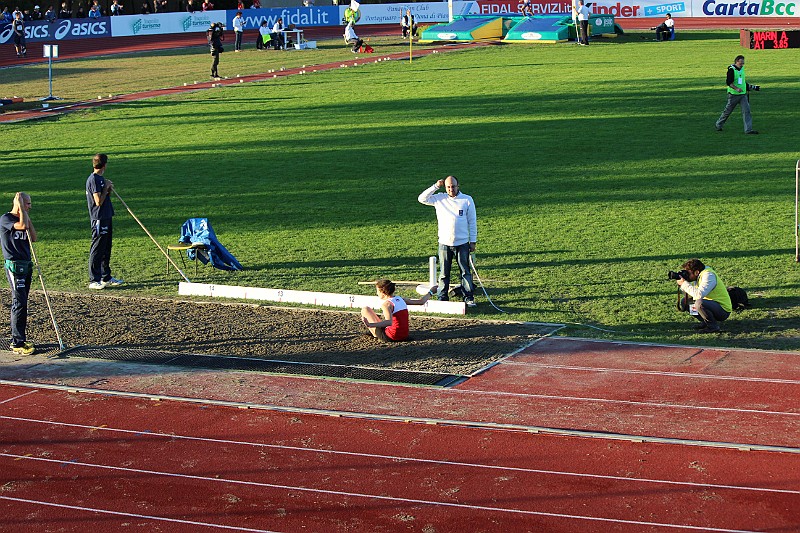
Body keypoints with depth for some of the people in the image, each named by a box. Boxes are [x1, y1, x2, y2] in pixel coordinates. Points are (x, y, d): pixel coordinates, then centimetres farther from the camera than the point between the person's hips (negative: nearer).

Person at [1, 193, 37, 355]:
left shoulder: (22, 219, 14)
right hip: (14, 265, -8)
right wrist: (21, 208, -17)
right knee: (19, 303, -11)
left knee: (22, 303, 11)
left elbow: (33, 237, 5)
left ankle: (19, 338, 18)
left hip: (26, 265, 8)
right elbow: (22, 226, -27)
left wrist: (27, 218, 2)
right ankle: (17, 343, -10)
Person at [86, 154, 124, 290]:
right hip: (99, 219, -10)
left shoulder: (101, 179, 14)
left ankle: (106, 277, 25)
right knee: (97, 250, -6)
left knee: (106, 249, 16)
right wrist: (106, 187, -11)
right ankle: (94, 280, -3)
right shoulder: (93, 179, -15)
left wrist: (109, 189, 3)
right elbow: (98, 201, -21)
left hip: (106, 217, 10)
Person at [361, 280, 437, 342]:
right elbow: (421, 302, 12)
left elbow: (389, 322, -34)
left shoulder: (386, 304, -18)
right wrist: (430, 292, 30)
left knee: (365, 310, 0)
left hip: (390, 337, -8)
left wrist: (370, 325, -44)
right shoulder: (401, 299, 3)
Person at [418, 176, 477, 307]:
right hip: (444, 243, 1)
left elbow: (472, 222, 4)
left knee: (465, 271, 4)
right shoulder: (439, 199, 5)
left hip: (462, 243, -1)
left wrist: (473, 241, 2)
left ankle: (468, 297, 10)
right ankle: (442, 297, 12)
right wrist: (435, 187, -5)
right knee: (444, 273, 6)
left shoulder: (467, 200, 2)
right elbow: (422, 198, 0)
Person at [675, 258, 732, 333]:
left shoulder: (708, 275, -22)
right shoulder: (699, 276, 6)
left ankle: (713, 326, -14)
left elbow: (699, 294, -36)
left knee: (699, 303, -36)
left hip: (723, 310, -9)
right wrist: (682, 284, -7)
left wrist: (684, 284, -26)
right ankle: (705, 322, 10)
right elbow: (690, 294, 10)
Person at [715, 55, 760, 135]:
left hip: (743, 94, 6)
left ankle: (748, 130, -10)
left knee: (746, 110, -6)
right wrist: (736, 88, -33)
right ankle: (718, 125, 26)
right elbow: (728, 82, -21)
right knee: (727, 111, 5)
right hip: (733, 95, -6)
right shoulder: (731, 70, -13)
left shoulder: (742, 69, 11)